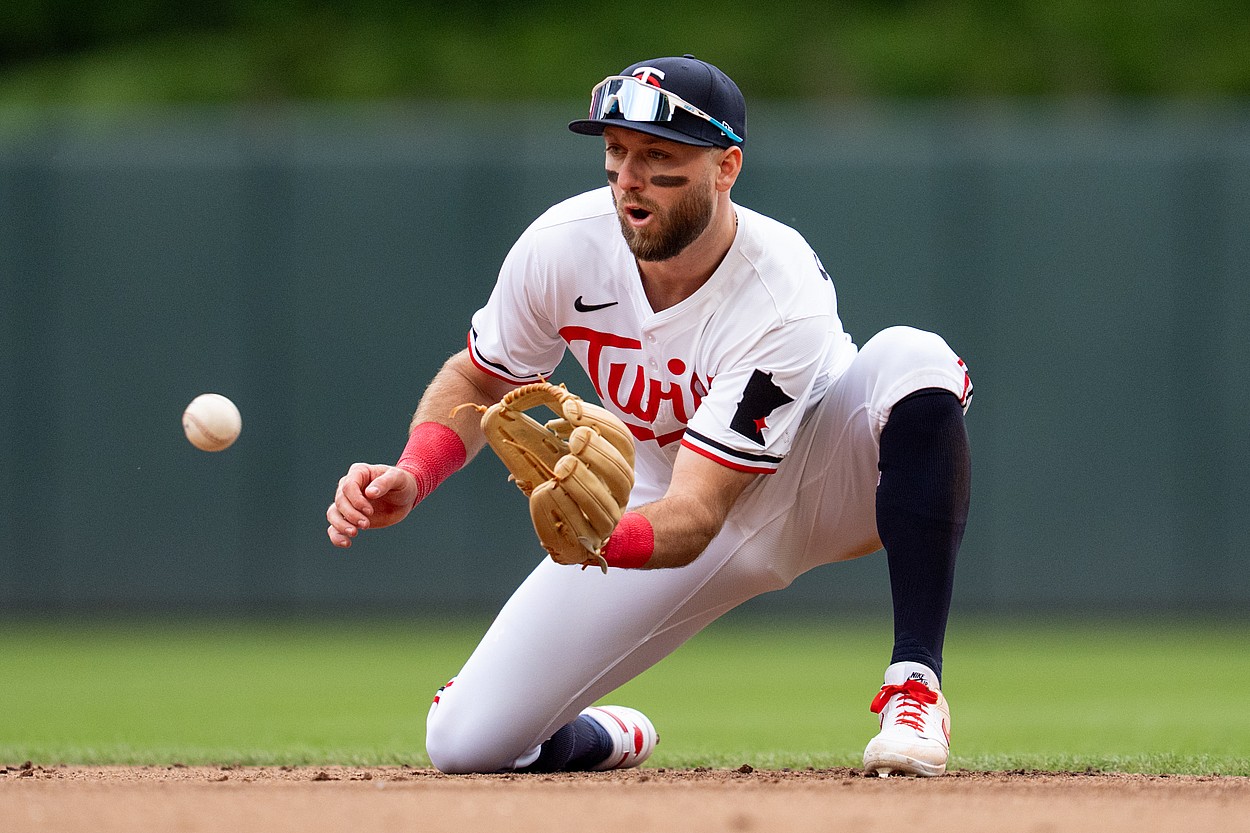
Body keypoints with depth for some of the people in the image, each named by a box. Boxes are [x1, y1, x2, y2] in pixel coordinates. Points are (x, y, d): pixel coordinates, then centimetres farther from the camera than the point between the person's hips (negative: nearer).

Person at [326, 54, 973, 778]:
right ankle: (611, 739, 26)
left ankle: (915, 684, -30)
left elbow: (692, 520, -37)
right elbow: (477, 383, -2)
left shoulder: (785, 304, -34)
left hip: (820, 485, -3)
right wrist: (409, 480, -23)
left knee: (909, 359, -38)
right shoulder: (564, 245, -21)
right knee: (464, 742, -12)